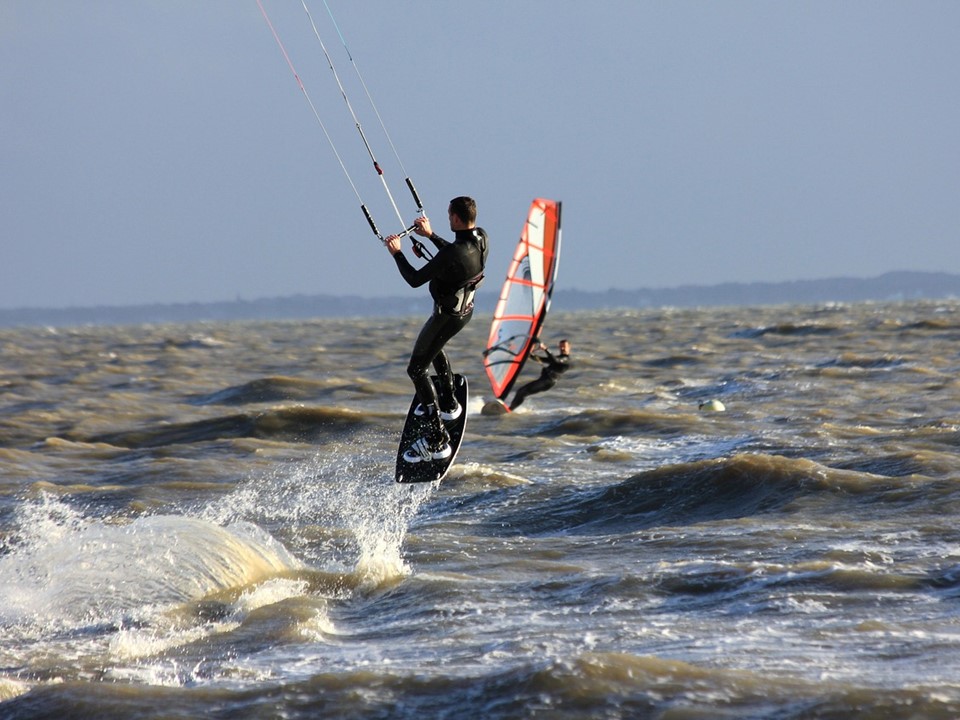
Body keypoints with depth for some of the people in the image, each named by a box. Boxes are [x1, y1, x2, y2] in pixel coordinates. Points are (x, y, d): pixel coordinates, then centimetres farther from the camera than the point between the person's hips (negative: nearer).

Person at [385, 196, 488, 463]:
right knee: (434, 347, 36)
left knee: (417, 369, 0)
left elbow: (414, 280, -24)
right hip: (466, 310, 9)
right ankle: (448, 403, 46)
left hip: (448, 316, -9)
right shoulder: (481, 238, -9)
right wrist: (430, 235, 13)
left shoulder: (451, 255, -35)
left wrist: (396, 253, -10)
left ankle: (436, 439, -4)